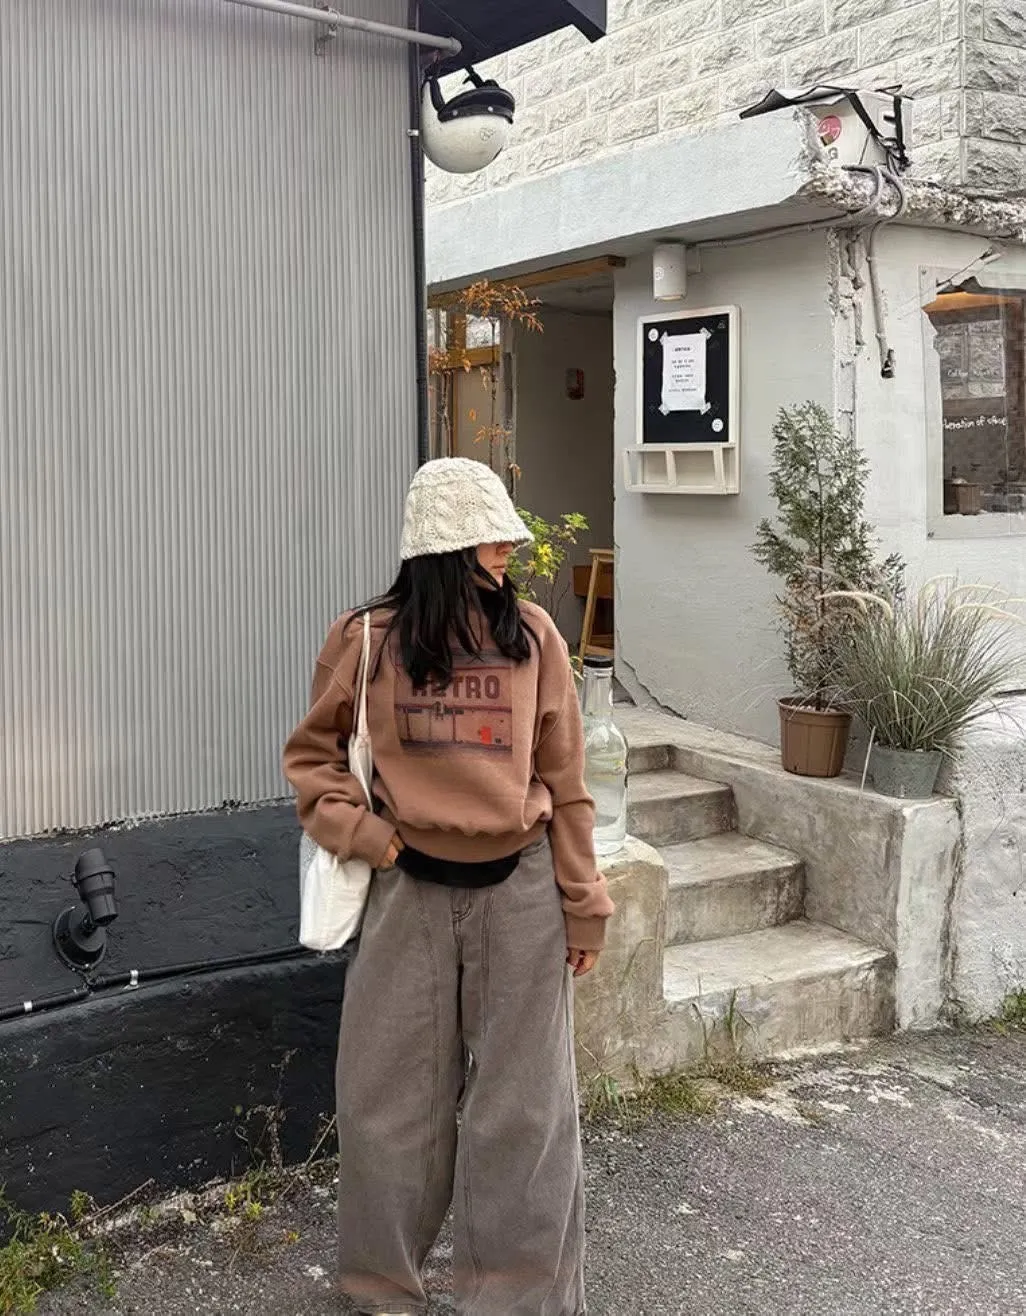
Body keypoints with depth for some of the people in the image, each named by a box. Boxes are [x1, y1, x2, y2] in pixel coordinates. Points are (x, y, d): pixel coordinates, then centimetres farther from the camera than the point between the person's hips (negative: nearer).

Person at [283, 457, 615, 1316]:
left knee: (523, 1101, 7)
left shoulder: (532, 634, -2)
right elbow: (311, 751, 8)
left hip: (518, 889, 0)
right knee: (392, 1096, 11)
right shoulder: (367, 640, -3)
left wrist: (582, 907, 1)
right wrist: (357, 830, -9)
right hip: (412, 890, 0)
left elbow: (563, 779, 0)